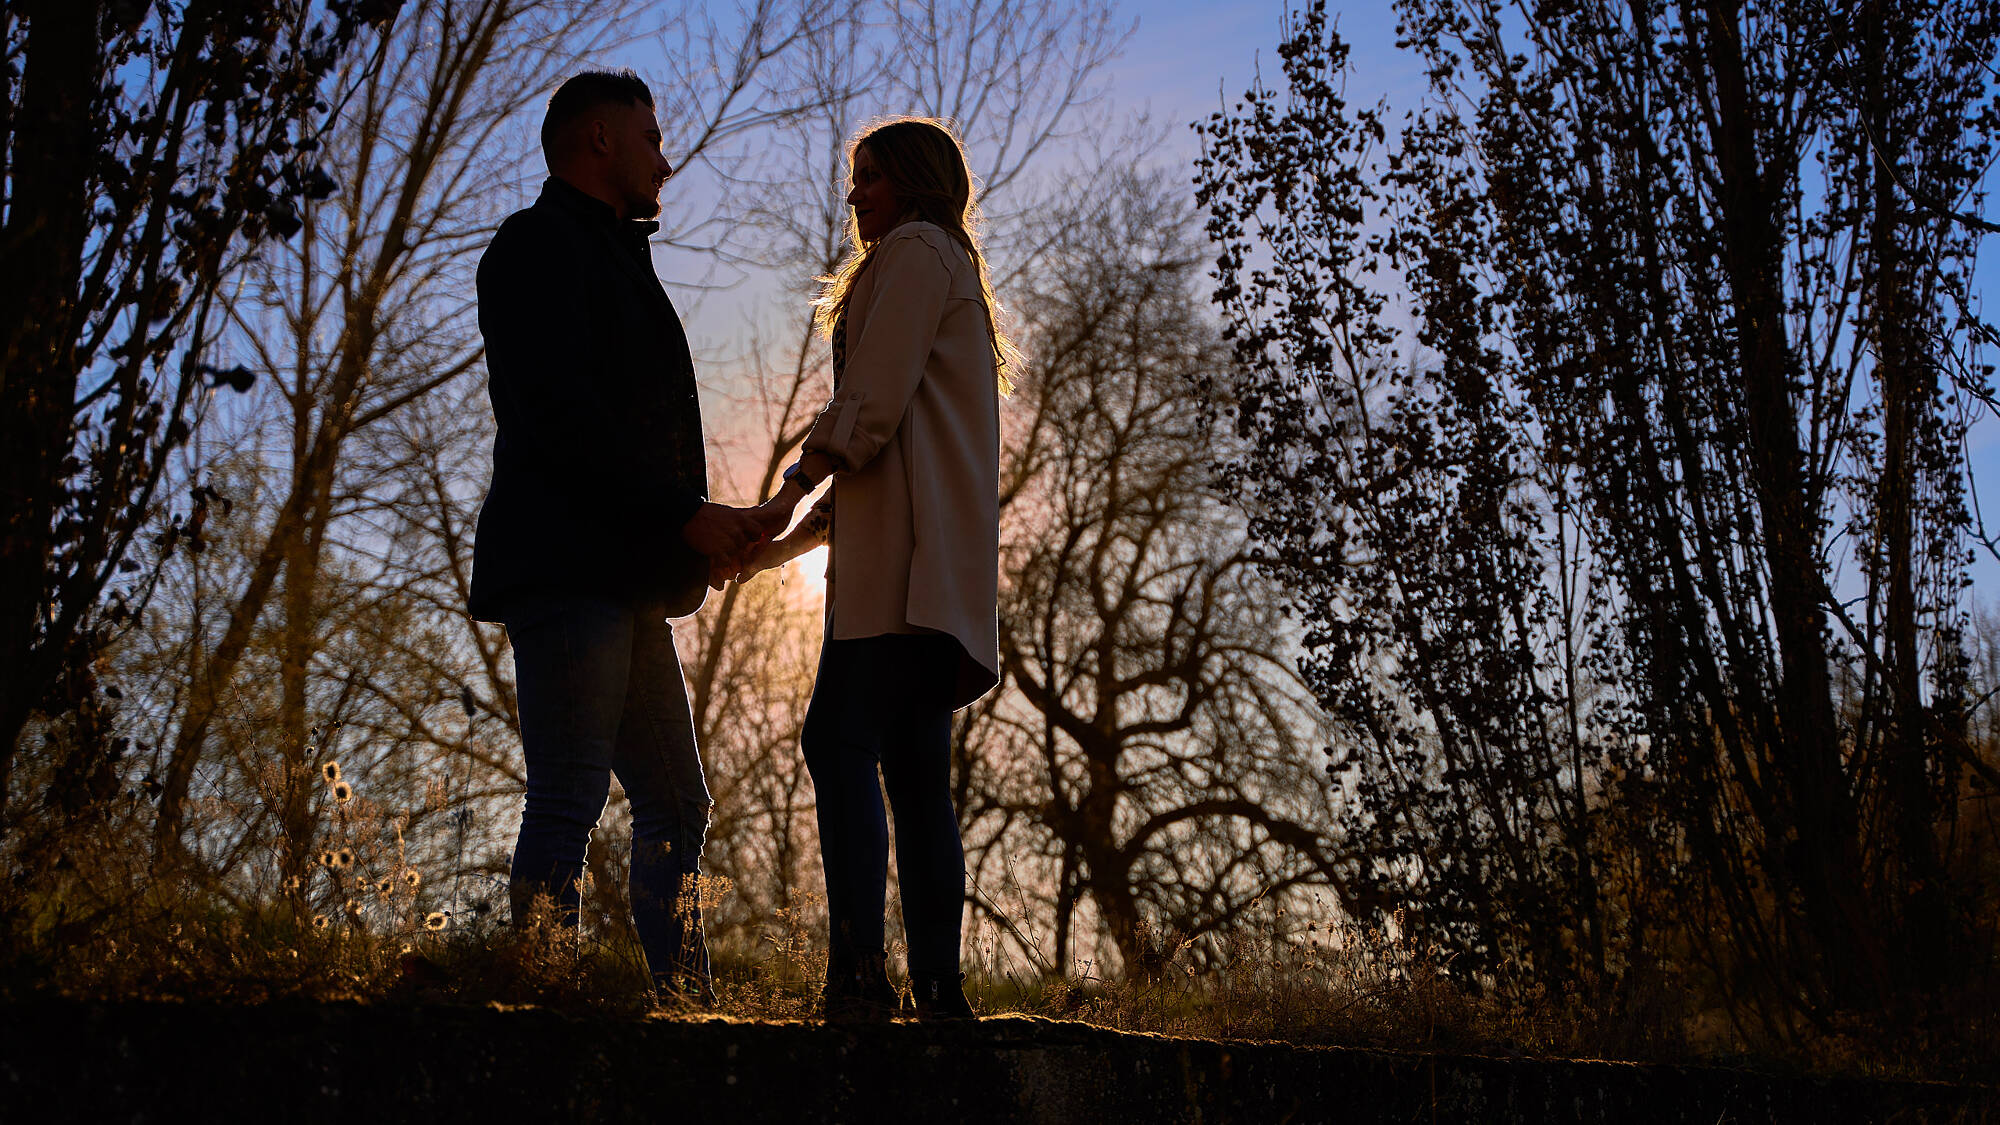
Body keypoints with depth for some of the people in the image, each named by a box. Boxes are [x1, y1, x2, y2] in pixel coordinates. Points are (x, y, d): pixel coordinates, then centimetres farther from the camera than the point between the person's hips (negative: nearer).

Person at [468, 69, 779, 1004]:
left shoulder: (608, 257, 28)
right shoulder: (542, 243, -2)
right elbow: (557, 415, -16)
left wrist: (707, 525, 15)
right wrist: (684, 513, -16)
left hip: (621, 580, 10)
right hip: (567, 569, -10)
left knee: (676, 804, 9)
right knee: (569, 798, -12)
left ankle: (683, 1004, 13)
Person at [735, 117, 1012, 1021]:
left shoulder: (915, 250, 5)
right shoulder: (953, 271, 33)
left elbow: (872, 402, -10)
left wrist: (790, 493, -8)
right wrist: (792, 542, 24)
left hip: (907, 549, -10)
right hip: (933, 564, 10)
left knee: (840, 741, -17)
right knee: (914, 768, 4)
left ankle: (859, 972, -25)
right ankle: (937, 989, 1)